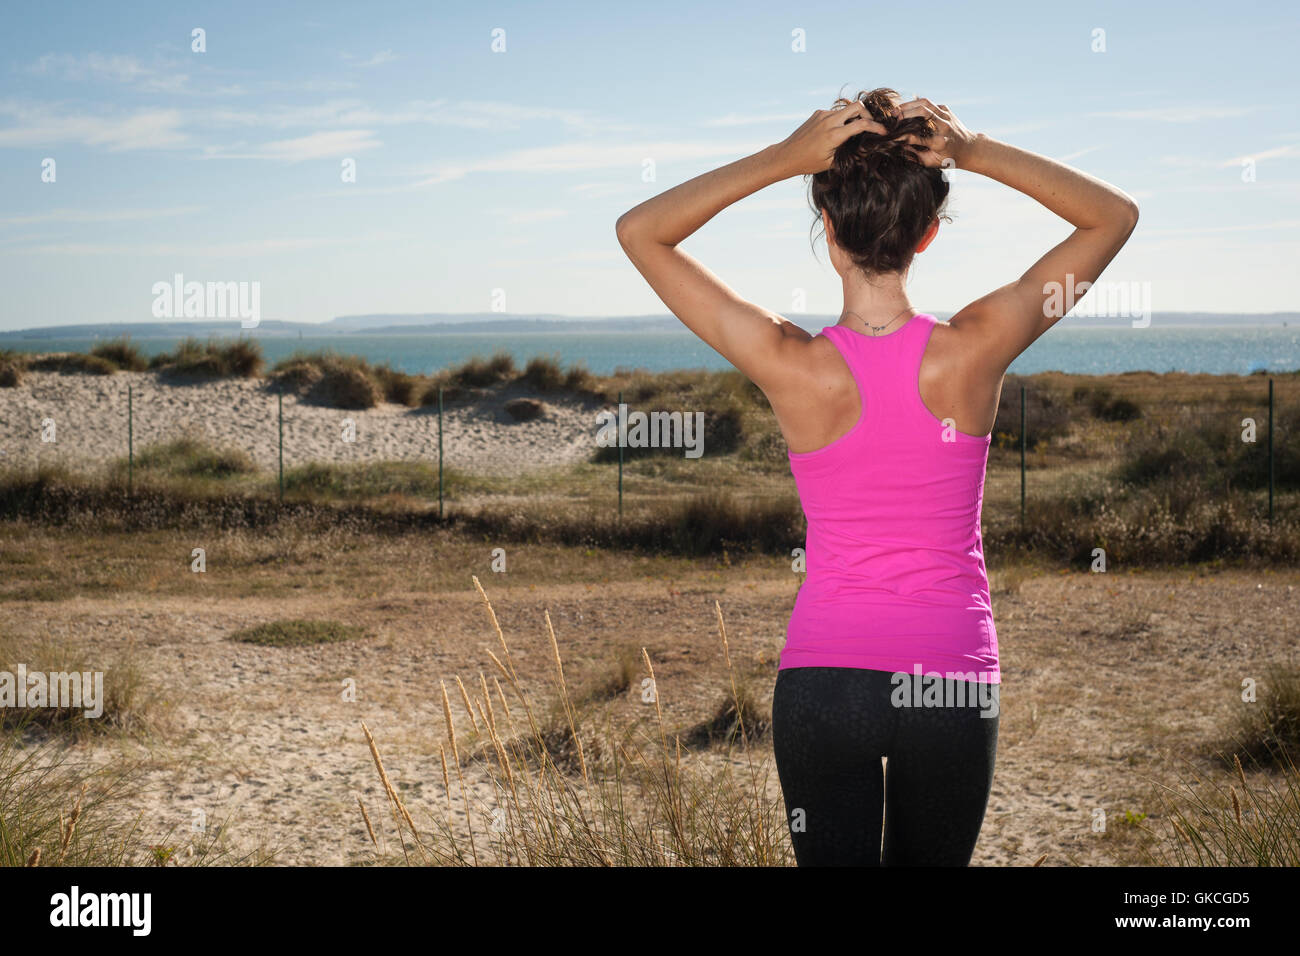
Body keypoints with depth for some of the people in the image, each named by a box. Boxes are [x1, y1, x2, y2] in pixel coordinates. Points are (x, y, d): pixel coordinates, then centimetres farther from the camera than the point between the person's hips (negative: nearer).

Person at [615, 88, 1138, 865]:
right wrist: (975, 153, -8)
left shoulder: (795, 368, -13)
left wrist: (782, 159, -11)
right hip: (953, 681, 1)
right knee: (932, 859, 19)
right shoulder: (974, 351, -11)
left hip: (821, 676, -1)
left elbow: (639, 232, -3)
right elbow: (1116, 214, 2)